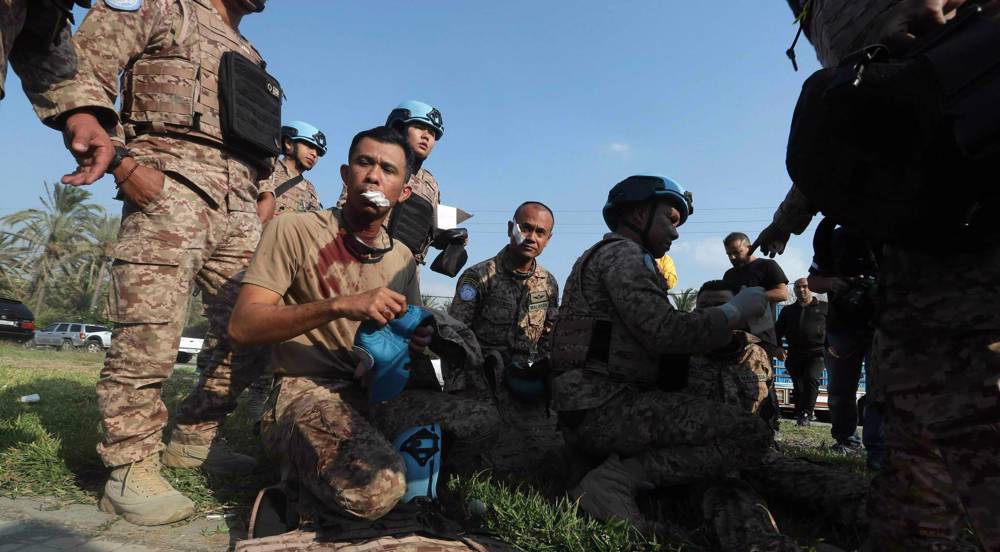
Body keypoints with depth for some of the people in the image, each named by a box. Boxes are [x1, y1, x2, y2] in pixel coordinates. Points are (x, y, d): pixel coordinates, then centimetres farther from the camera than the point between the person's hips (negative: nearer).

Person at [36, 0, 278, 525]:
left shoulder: (249, 57, 30)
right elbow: (75, 78, -1)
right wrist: (121, 163, -13)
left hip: (238, 206, 8)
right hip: (170, 184, -7)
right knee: (149, 334, -13)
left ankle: (194, 438, 20)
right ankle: (130, 472, -2)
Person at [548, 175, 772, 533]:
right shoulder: (622, 252, -5)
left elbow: (651, 341, 20)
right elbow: (664, 332, -19)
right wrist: (736, 310, -4)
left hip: (584, 415, 10)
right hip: (607, 409, -10)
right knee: (752, 433, -13)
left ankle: (619, 469, 2)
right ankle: (619, 478, -19)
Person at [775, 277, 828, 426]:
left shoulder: (824, 307, 11)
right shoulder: (788, 311, 19)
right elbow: (777, 330, 20)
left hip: (817, 353, -3)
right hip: (795, 355, 3)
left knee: (811, 378, -23)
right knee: (798, 387, 4)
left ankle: (807, 414, -15)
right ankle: (799, 416, 15)